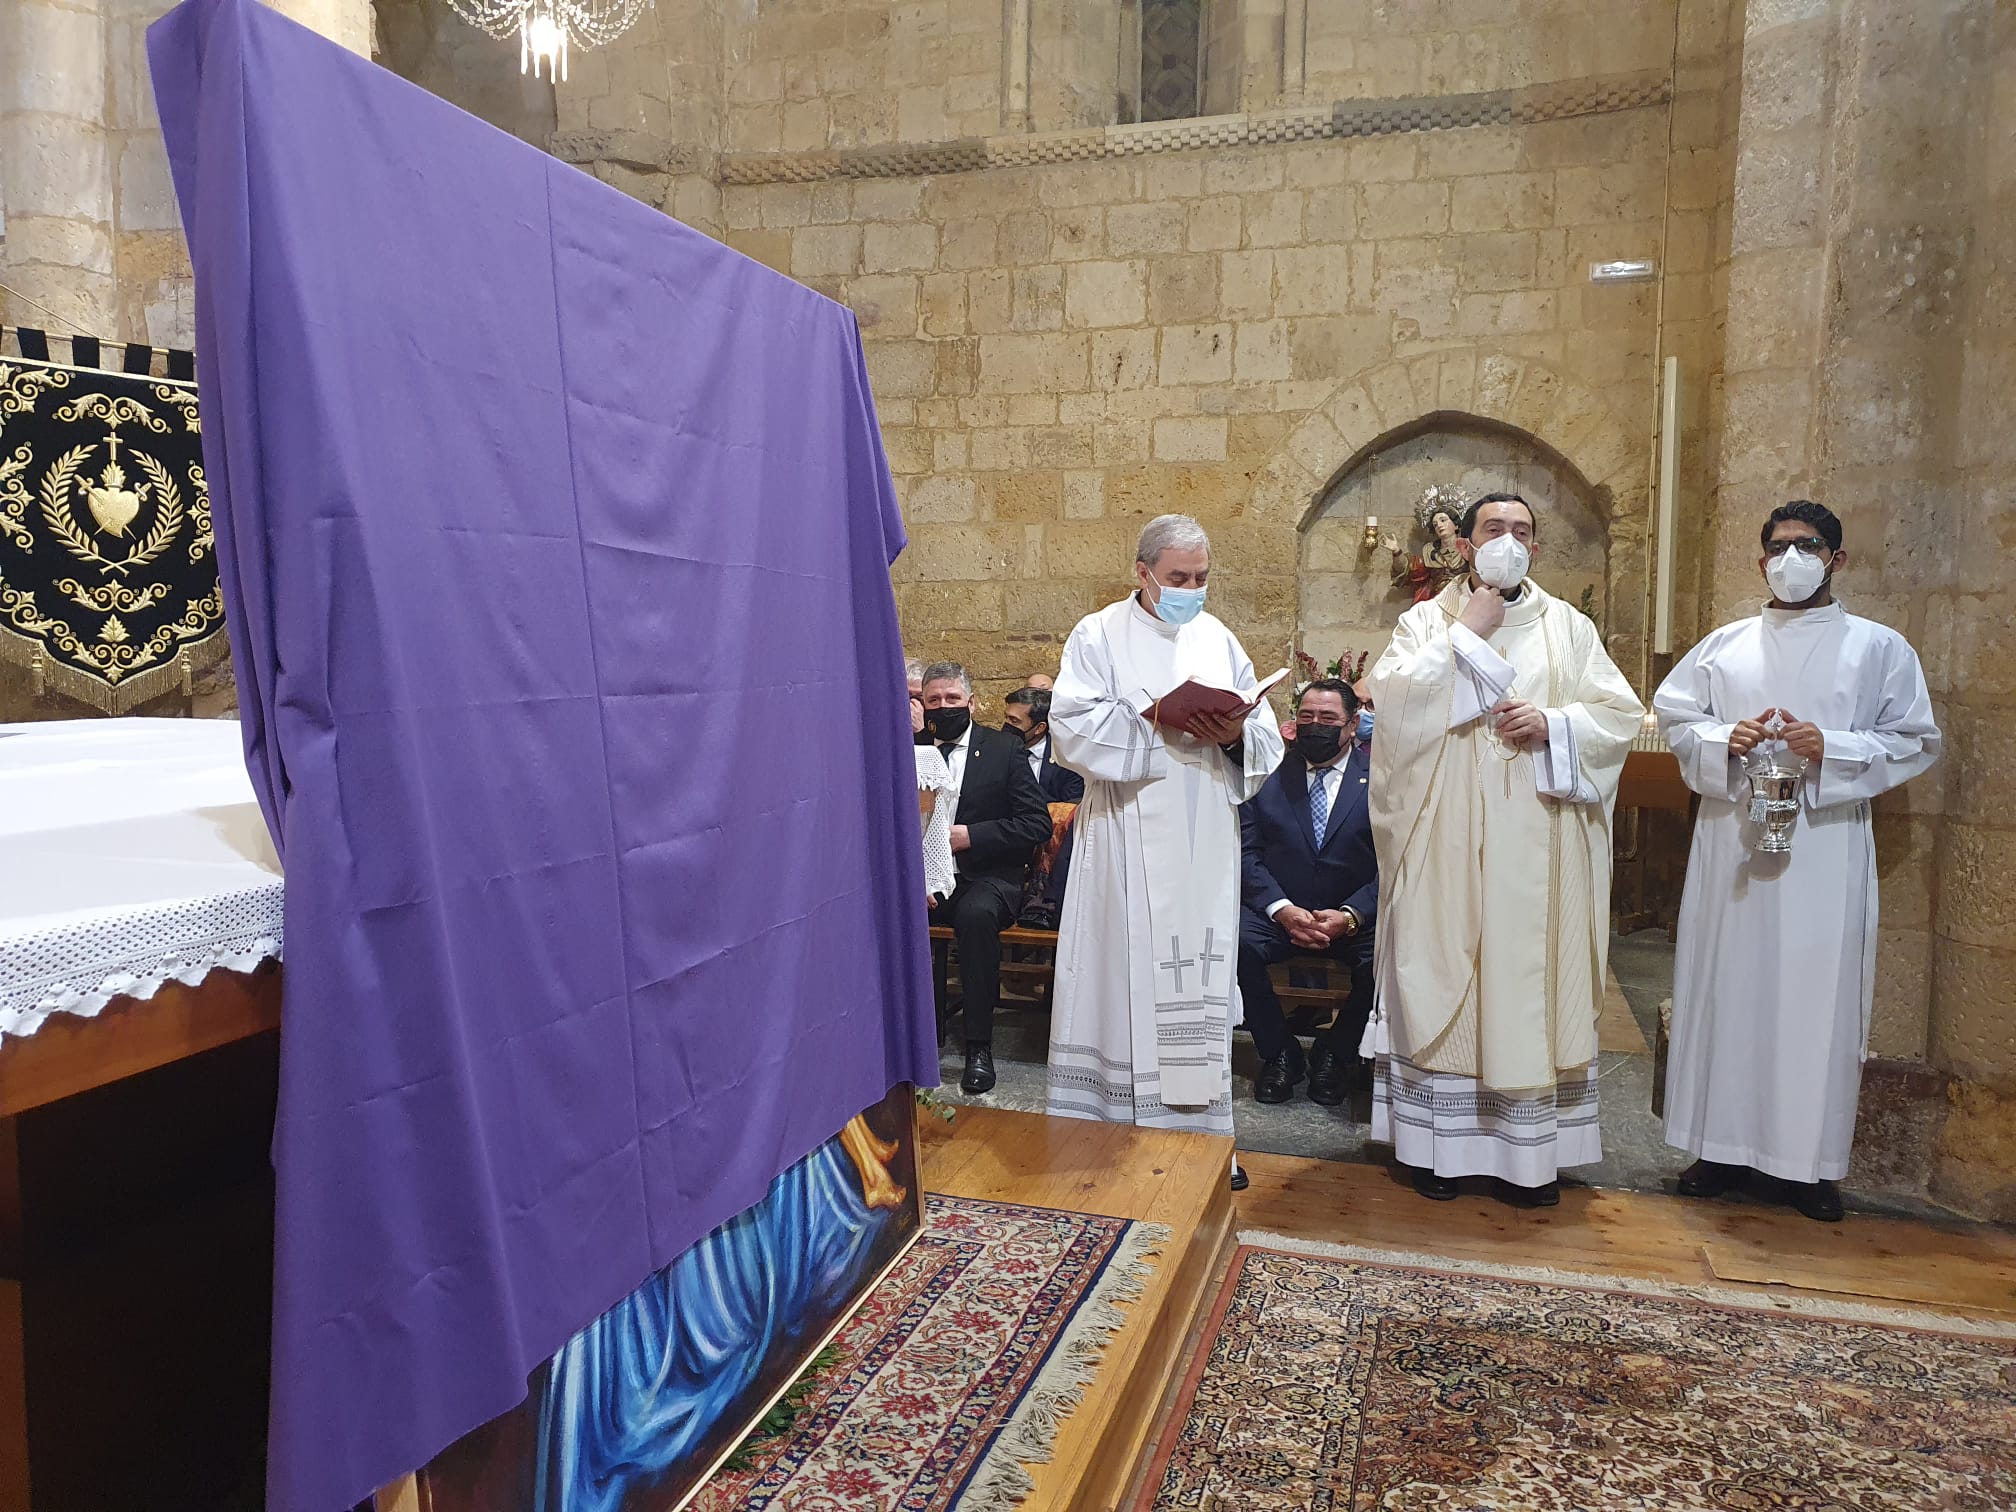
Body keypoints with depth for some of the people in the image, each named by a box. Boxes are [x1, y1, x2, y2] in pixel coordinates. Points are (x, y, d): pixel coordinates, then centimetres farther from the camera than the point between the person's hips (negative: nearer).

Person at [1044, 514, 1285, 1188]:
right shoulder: (1099, 636, 1)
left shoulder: (1218, 640, 14)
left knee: (1198, 976, 8)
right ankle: (1118, 1124, 9)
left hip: (1205, 845, 4)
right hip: (1128, 844, -4)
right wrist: (1160, 722, -19)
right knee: (1127, 973, -2)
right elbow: (1073, 726, -13)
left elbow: (1267, 739, 9)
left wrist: (1235, 734, -12)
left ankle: (1195, 1128, 19)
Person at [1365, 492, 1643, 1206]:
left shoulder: (1568, 626, 12)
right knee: (1443, 974, 1)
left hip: (1538, 846, 2)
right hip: (1449, 842, -1)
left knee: (1532, 979, 4)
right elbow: (1391, 694, -11)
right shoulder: (1427, 620, 7)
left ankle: (1530, 1148, 14)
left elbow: (1620, 713, 6)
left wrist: (1552, 724, -12)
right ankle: (1442, 1141, 11)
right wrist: (1466, 632, -10)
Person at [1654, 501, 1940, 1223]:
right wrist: (1725, 740, -9)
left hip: (1825, 847, -2)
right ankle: (1725, 1144, 15)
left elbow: (1915, 739, 3)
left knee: (1817, 995, 0)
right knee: (1728, 985, 4)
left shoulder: (1880, 647, 7)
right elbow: (1673, 716, 11)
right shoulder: (1725, 645, 12)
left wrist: (1830, 748, -13)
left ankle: (1811, 1159, 12)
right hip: (1731, 840, 2)